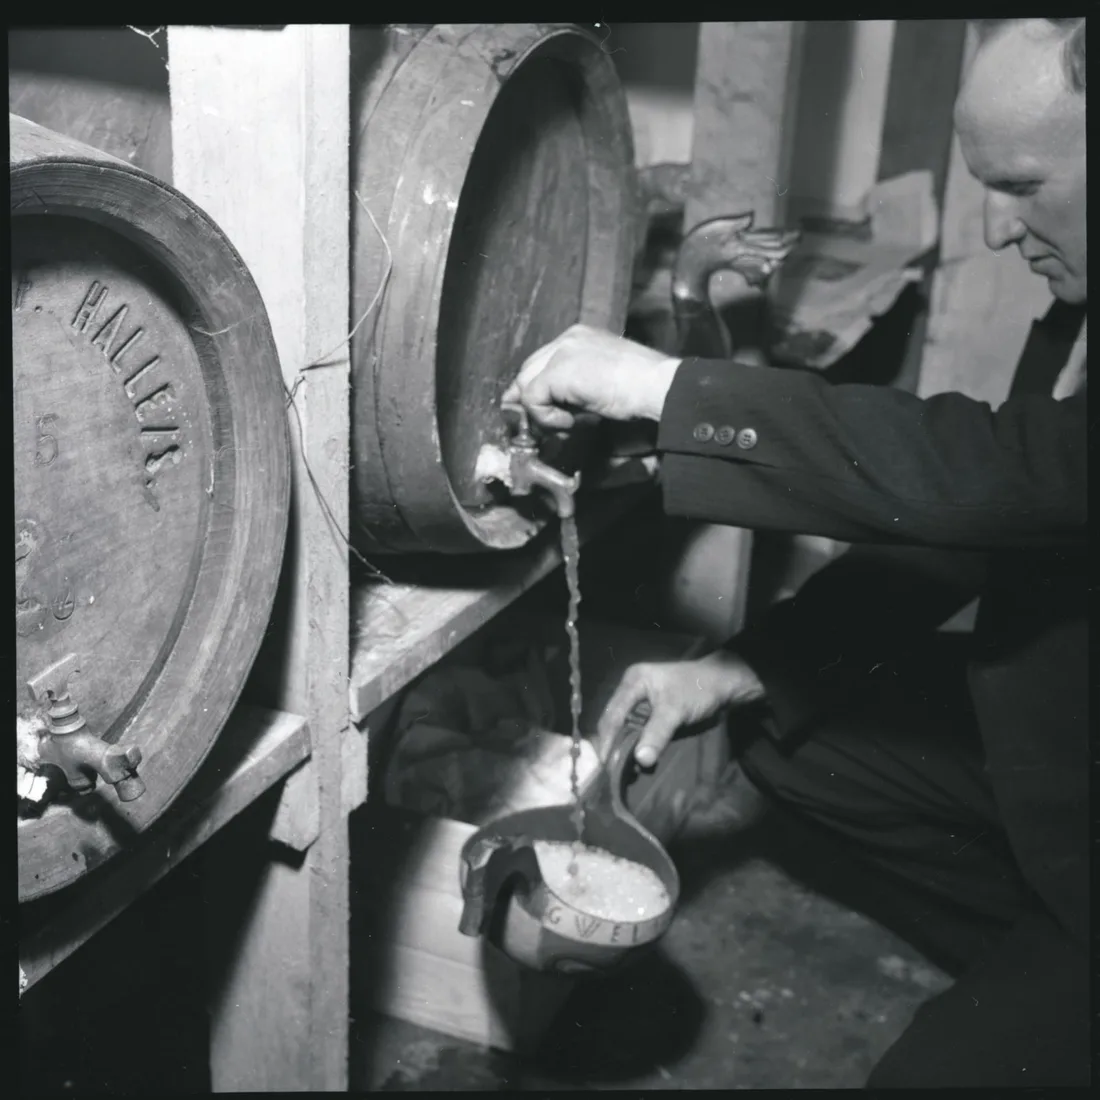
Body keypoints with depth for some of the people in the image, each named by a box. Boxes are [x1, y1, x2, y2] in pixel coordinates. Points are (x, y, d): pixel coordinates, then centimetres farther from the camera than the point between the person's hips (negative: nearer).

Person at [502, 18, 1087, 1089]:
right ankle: (1028, 959, 19)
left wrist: (661, 385, -34)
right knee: (791, 719, 6)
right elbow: (966, 518, 4)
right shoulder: (1069, 315, 0)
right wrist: (741, 668, -5)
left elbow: (991, 472, -40)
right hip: (1035, 741, 8)